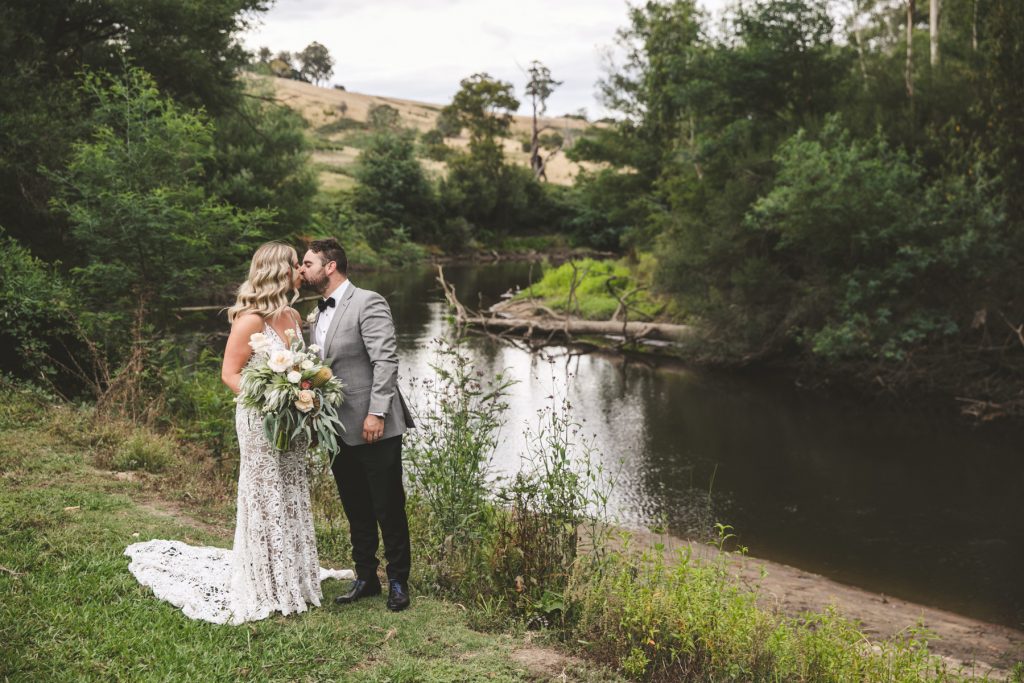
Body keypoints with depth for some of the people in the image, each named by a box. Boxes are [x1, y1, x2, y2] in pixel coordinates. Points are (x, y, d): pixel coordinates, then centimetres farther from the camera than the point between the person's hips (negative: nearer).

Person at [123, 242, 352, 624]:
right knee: (265, 501, 4)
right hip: (261, 422, -7)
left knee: (292, 499, 15)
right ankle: (266, 591, 18)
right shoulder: (250, 320, -16)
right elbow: (229, 373, -14)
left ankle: (294, 579, 30)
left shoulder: (293, 317, 6)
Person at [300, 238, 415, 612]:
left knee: (389, 509, 2)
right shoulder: (317, 314, 14)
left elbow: (386, 361, -18)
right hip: (340, 431, 8)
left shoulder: (368, 303, -11)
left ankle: (398, 582, 15)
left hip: (375, 429, -8)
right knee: (356, 511, 16)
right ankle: (365, 578, 28)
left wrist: (376, 413, -22)